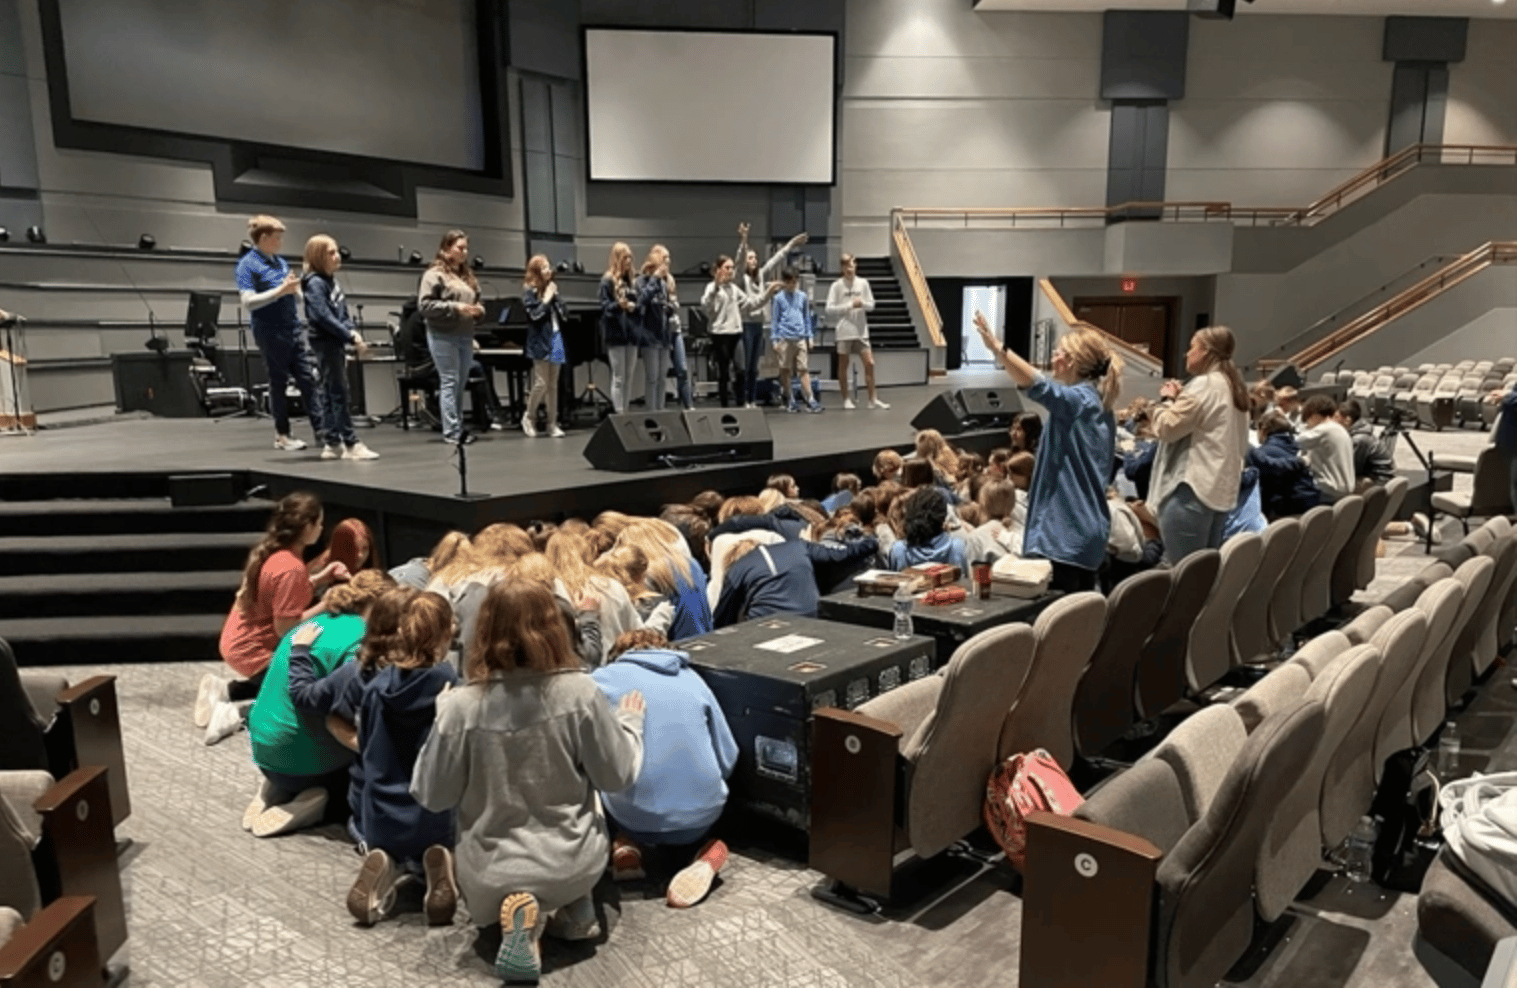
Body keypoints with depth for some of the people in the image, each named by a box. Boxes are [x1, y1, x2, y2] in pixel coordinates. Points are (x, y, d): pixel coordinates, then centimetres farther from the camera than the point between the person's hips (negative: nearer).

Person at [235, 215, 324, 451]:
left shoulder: (281, 262, 14)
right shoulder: (247, 265, -8)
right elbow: (248, 302, -17)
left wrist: (295, 288, 0)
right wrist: (281, 290, -22)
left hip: (294, 328, 7)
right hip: (271, 333, -7)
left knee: (309, 378, 1)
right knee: (279, 382, 2)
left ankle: (321, 429, 2)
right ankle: (282, 435, 12)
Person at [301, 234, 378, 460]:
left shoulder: (332, 280, 14)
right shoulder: (314, 283, -11)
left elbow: (343, 313, 17)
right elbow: (324, 317, -19)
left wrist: (354, 332, 0)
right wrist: (352, 339, -18)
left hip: (336, 342, 9)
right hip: (325, 342, -9)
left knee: (331, 394, 10)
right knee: (339, 393, -8)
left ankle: (331, 443, 14)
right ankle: (351, 444, -7)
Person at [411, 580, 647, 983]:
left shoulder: (459, 706, -17)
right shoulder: (579, 692, -17)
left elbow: (432, 796, -5)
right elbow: (617, 776, -7)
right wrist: (629, 720, 11)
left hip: (491, 873, -1)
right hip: (573, 862, 1)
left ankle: (515, 913, -1)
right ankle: (575, 905, 10)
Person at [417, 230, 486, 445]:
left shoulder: (468, 276, 18)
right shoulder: (434, 274, -3)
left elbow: (476, 301, 25)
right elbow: (425, 305, -11)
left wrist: (478, 310, 2)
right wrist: (454, 307, -17)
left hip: (466, 336, 7)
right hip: (443, 336, -7)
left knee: (460, 384, 9)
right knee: (449, 382, -7)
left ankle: (459, 428, 14)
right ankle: (451, 432, -5)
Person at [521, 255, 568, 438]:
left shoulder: (552, 288, 13)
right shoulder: (530, 291, -3)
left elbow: (562, 316, 13)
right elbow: (535, 315, -15)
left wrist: (555, 297, 1)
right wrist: (546, 299, -10)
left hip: (555, 337, 6)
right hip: (540, 340, -6)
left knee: (553, 385, 6)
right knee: (541, 383, -8)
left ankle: (553, 424, 10)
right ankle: (528, 418, 11)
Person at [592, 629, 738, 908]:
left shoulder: (604, 679, 4)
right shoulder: (693, 679, 12)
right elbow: (728, 759, 10)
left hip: (635, 818, -1)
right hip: (702, 816, 2)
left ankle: (627, 846, 5)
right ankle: (709, 850, 6)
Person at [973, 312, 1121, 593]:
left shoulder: (1077, 400, -14)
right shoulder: (1097, 404, 16)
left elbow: (1039, 386, -35)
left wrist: (996, 347, -43)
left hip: (1065, 533, -10)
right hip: (1085, 530, 10)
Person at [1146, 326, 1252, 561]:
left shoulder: (1204, 385, -11)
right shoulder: (1234, 386, 17)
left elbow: (1166, 427, -13)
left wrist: (1168, 399, 7)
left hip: (1193, 489, -10)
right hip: (1222, 490, 10)